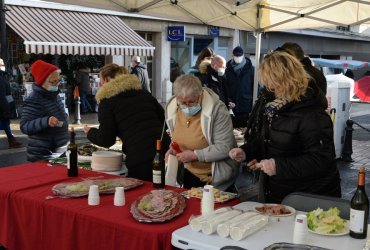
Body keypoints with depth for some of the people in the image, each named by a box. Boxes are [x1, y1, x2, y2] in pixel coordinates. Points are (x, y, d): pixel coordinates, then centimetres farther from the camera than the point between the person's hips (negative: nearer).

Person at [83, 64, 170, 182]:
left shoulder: (107, 101, 1)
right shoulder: (144, 93, 16)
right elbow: (163, 119, 18)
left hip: (139, 157, -6)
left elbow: (106, 140, 0)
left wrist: (90, 132, 19)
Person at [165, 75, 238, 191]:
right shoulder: (172, 108, -5)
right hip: (190, 174, 6)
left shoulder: (217, 109, -24)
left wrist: (195, 155, -26)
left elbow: (225, 148, -26)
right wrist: (174, 147, -5)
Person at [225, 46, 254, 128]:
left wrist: (254, 104, -5)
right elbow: (225, 87, 7)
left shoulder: (250, 69, 1)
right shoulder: (228, 70, 5)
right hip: (233, 107, 1)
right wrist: (228, 100, -6)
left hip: (247, 107, -1)